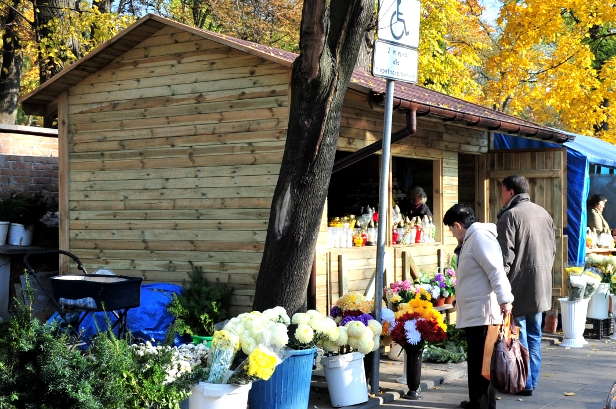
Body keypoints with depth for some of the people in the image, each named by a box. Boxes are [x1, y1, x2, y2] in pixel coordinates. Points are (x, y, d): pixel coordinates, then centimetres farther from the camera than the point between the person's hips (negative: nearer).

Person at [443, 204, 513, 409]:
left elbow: (496, 271, -23)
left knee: (480, 361, -6)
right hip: (474, 313, 11)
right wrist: (460, 301, 40)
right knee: (477, 360, 16)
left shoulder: (480, 237, -13)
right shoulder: (470, 240, 20)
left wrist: (504, 300, -30)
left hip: (483, 313, -11)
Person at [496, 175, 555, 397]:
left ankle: (524, 383, 6)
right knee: (534, 334, 14)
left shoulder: (510, 216, -12)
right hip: (541, 285, 7)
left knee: (518, 334, 1)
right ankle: (532, 380, 21)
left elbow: (505, 254, -16)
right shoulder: (543, 213, 10)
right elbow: (553, 248, 15)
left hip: (520, 282, -7)